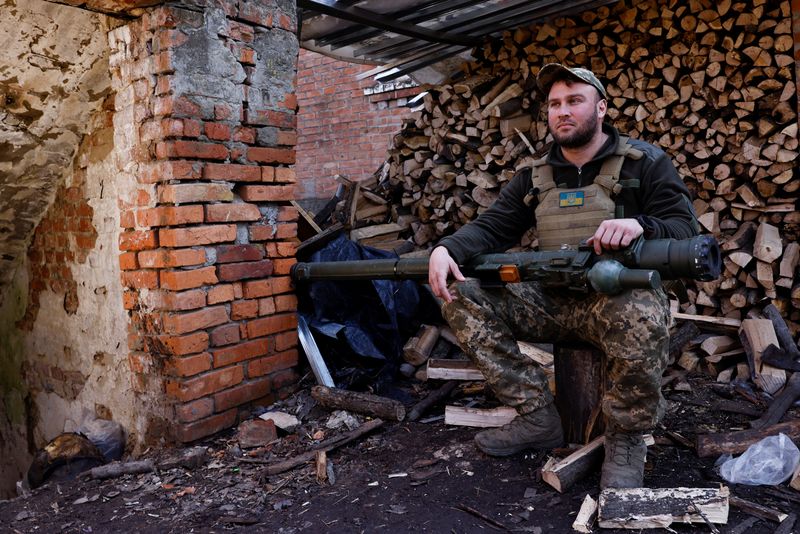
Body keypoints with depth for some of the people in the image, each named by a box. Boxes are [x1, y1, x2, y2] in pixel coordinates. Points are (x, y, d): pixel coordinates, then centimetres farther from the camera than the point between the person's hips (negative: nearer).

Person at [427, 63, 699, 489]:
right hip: (553, 301, 5)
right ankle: (537, 417, -6)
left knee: (641, 319, -40)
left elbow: (685, 228, -5)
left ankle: (626, 439, -11)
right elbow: (491, 229, 6)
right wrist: (445, 249, -16)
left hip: (620, 296, -4)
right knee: (461, 297, -11)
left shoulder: (644, 163, 3)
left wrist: (640, 225, -30)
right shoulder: (535, 178, 13)